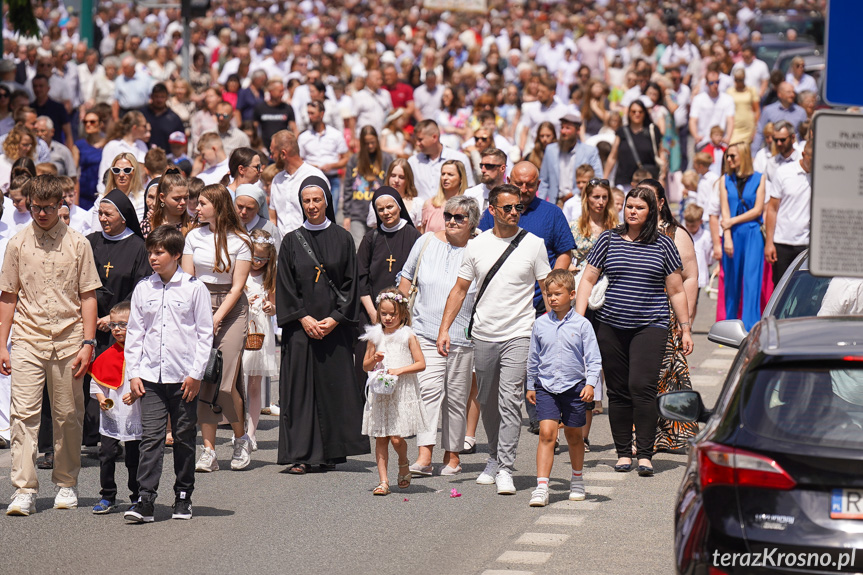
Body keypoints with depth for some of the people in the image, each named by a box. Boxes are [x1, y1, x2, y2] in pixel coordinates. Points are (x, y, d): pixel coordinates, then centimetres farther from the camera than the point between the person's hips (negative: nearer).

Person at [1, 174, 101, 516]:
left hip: (68, 341, 0)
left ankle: (66, 484, 20)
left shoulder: (78, 244, 4)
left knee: (68, 416, 6)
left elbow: (88, 296, 5)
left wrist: (88, 343, -3)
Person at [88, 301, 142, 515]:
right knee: (106, 456, -1)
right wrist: (101, 398, -4)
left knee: (134, 460, 5)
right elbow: (96, 381, 13)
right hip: (110, 417, 3)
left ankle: (138, 498, 16)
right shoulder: (106, 356, 7)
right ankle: (107, 497, 10)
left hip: (135, 417, -3)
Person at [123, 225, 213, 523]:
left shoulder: (194, 288, -2)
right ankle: (145, 500, -10)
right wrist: (133, 373, 4)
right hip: (150, 376, 2)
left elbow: (205, 333, 0)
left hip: (184, 377, -2)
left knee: (184, 438, 7)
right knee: (150, 437, -6)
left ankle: (183, 497, 17)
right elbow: (134, 333, 11)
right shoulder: (143, 289, 7)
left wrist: (196, 373, -6)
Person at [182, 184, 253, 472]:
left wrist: (216, 318, -14)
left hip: (231, 308, -3)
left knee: (226, 382, -11)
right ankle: (209, 450, -1)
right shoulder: (194, 237, 10)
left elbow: (237, 286, -5)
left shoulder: (239, 242, -1)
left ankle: (241, 439, 13)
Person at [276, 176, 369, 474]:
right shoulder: (292, 241, 6)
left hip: (335, 325, 0)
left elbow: (350, 282, 3)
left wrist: (335, 318, -8)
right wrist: (303, 318, -10)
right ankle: (300, 454, -3)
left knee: (335, 386, 0)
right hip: (301, 326, 0)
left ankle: (332, 451, 8)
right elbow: (285, 286, 2)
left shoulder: (342, 239, 6)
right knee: (300, 387, -4)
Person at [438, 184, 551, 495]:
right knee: (487, 402, 13)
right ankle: (495, 458, 30)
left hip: (519, 336, -3)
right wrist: (444, 329, 3)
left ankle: (505, 468, -12)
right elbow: (460, 289, 11)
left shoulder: (533, 244, 0)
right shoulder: (477, 245, 6)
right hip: (483, 337, 3)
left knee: (510, 401, -13)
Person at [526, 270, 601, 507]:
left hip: (574, 387, 0)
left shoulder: (582, 325, -4)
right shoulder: (540, 325, 2)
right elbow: (533, 358, 13)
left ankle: (577, 479, 35)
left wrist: (591, 383, -12)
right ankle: (541, 487, -16)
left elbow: (593, 358, -1)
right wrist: (530, 386, 17)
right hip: (546, 387, 0)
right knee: (547, 433, -12)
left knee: (574, 435, 14)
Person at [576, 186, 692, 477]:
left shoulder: (663, 244, 6)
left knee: (642, 387, -15)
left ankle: (645, 454, -11)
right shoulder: (608, 240, 7)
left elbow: (676, 290, 10)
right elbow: (588, 279, 8)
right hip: (610, 326, 2)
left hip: (651, 326, -2)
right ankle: (623, 452, 14)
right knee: (618, 391, 5)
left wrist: (685, 329, 9)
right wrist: (578, 318, -3)